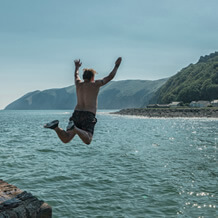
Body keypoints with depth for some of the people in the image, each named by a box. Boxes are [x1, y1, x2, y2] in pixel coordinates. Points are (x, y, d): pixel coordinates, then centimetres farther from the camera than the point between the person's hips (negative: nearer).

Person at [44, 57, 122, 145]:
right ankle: (74, 128, -41)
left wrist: (77, 67, 61)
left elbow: (76, 75, 41)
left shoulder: (78, 83, 17)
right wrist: (116, 66, 25)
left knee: (65, 139, -2)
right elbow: (110, 77, 11)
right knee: (87, 141, -18)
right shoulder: (95, 84, 5)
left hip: (76, 113, 5)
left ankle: (56, 127, -28)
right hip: (88, 115, -5)